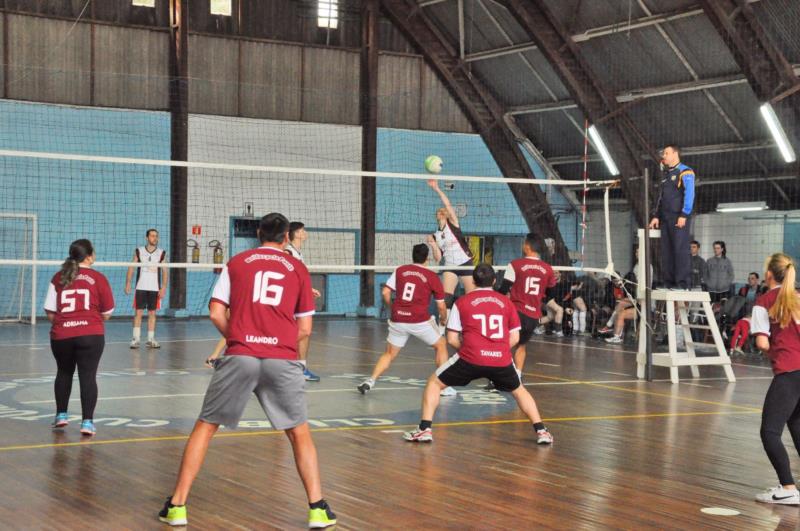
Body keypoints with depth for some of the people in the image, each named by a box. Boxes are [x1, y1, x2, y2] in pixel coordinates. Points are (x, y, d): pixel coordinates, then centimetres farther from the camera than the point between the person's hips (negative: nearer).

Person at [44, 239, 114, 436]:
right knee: (88, 376, 0)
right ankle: (87, 421, -6)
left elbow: (50, 312, 3)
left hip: (61, 336, 3)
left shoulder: (58, 278, 3)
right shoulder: (98, 278, -3)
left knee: (64, 373, 21)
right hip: (91, 335, -3)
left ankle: (61, 415, 31)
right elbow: (106, 313, 2)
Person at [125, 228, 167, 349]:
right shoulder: (138, 251, 3)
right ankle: (135, 339, -2)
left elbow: (164, 271, 3)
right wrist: (128, 283, -6)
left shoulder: (162, 253, 4)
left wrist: (163, 287, -4)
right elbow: (131, 267, 3)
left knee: (152, 313, 4)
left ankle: (151, 339, 10)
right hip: (140, 287, -1)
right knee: (138, 312, -4)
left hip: (155, 289, 1)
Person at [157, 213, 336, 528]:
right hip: (283, 359, 0)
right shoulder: (298, 269, 13)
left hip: (239, 357, 0)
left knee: (205, 428, 12)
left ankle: (177, 506, 11)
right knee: (300, 434, 13)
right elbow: (305, 328, 11)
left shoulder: (237, 262, 12)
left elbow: (216, 313, 6)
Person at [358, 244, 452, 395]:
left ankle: (370, 381, 0)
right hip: (420, 321, -3)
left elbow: (385, 292, 6)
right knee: (441, 346, 19)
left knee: (389, 354, 18)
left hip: (398, 320, 3)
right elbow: (441, 306, 4)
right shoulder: (432, 276, 1)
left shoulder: (400, 270, 8)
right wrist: (443, 319, 24)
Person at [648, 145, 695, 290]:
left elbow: (689, 195, -11)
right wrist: (656, 216, 14)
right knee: (666, 251, 4)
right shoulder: (665, 174, 22)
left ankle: (683, 283, -12)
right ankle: (669, 282, 6)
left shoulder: (685, 172, -3)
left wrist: (684, 215, -17)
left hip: (679, 219, -8)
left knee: (680, 249, -11)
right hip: (665, 219, 8)